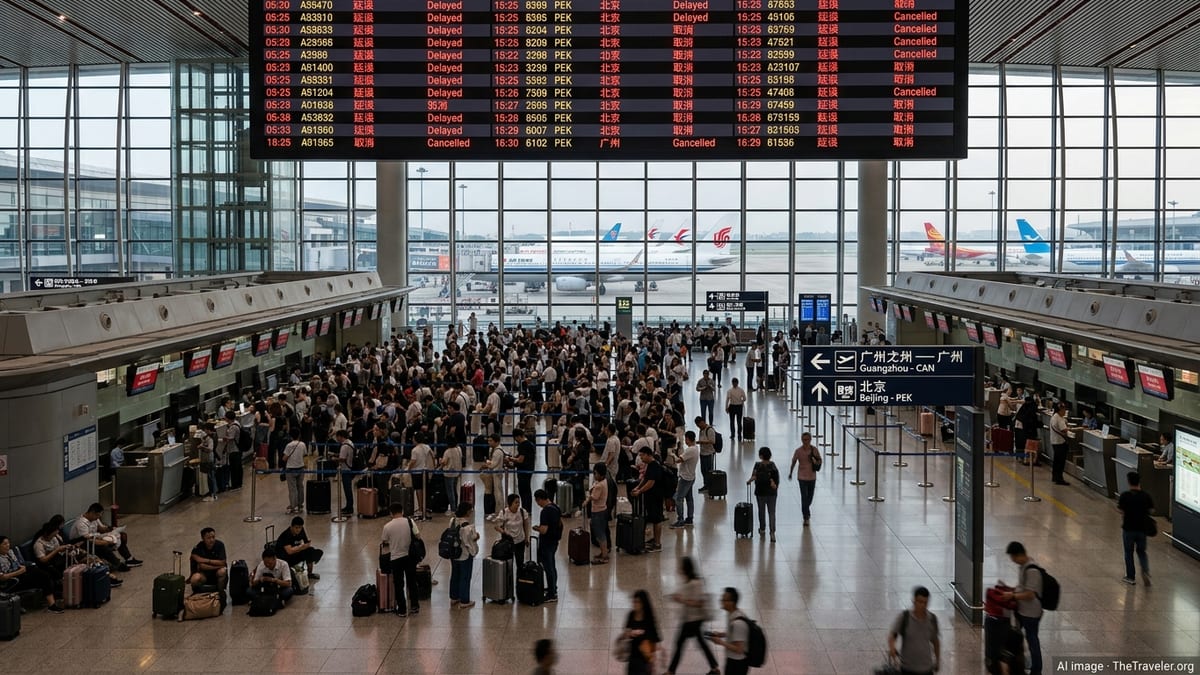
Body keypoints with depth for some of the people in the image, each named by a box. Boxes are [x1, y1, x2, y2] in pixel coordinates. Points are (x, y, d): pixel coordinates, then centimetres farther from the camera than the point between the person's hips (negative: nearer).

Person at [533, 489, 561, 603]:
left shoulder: (545, 511, -25)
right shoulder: (555, 507, 4)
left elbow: (543, 530, -28)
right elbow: (560, 523, 16)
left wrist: (537, 528, -10)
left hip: (546, 543, -9)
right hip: (554, 541, 9)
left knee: (548, 568, -2)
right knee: (552, 566, 23)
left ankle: (552, 595, 3)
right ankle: (553, 588, 37)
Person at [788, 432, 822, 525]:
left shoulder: (814, 449, -7)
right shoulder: (798, 451, -11)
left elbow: (820, 460, 4)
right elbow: (793, 462, 1)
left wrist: (817, 462, -20)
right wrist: (790, 473, 10)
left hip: (812, 476, 3)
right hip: (802, 477, -3)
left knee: (810, 496, 17)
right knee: (804, 497, -7)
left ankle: (806, 510, 46)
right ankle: (806, 517, 0)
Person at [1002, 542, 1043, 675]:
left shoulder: (1032, 571, -28)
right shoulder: (1024, 565, 2)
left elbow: (1030, 594, -27)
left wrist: (1013, 595, -20)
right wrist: (1011, 589, 4)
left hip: (1030, 613, -9)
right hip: (1021, 610, 9)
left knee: (1032, 640, 6)